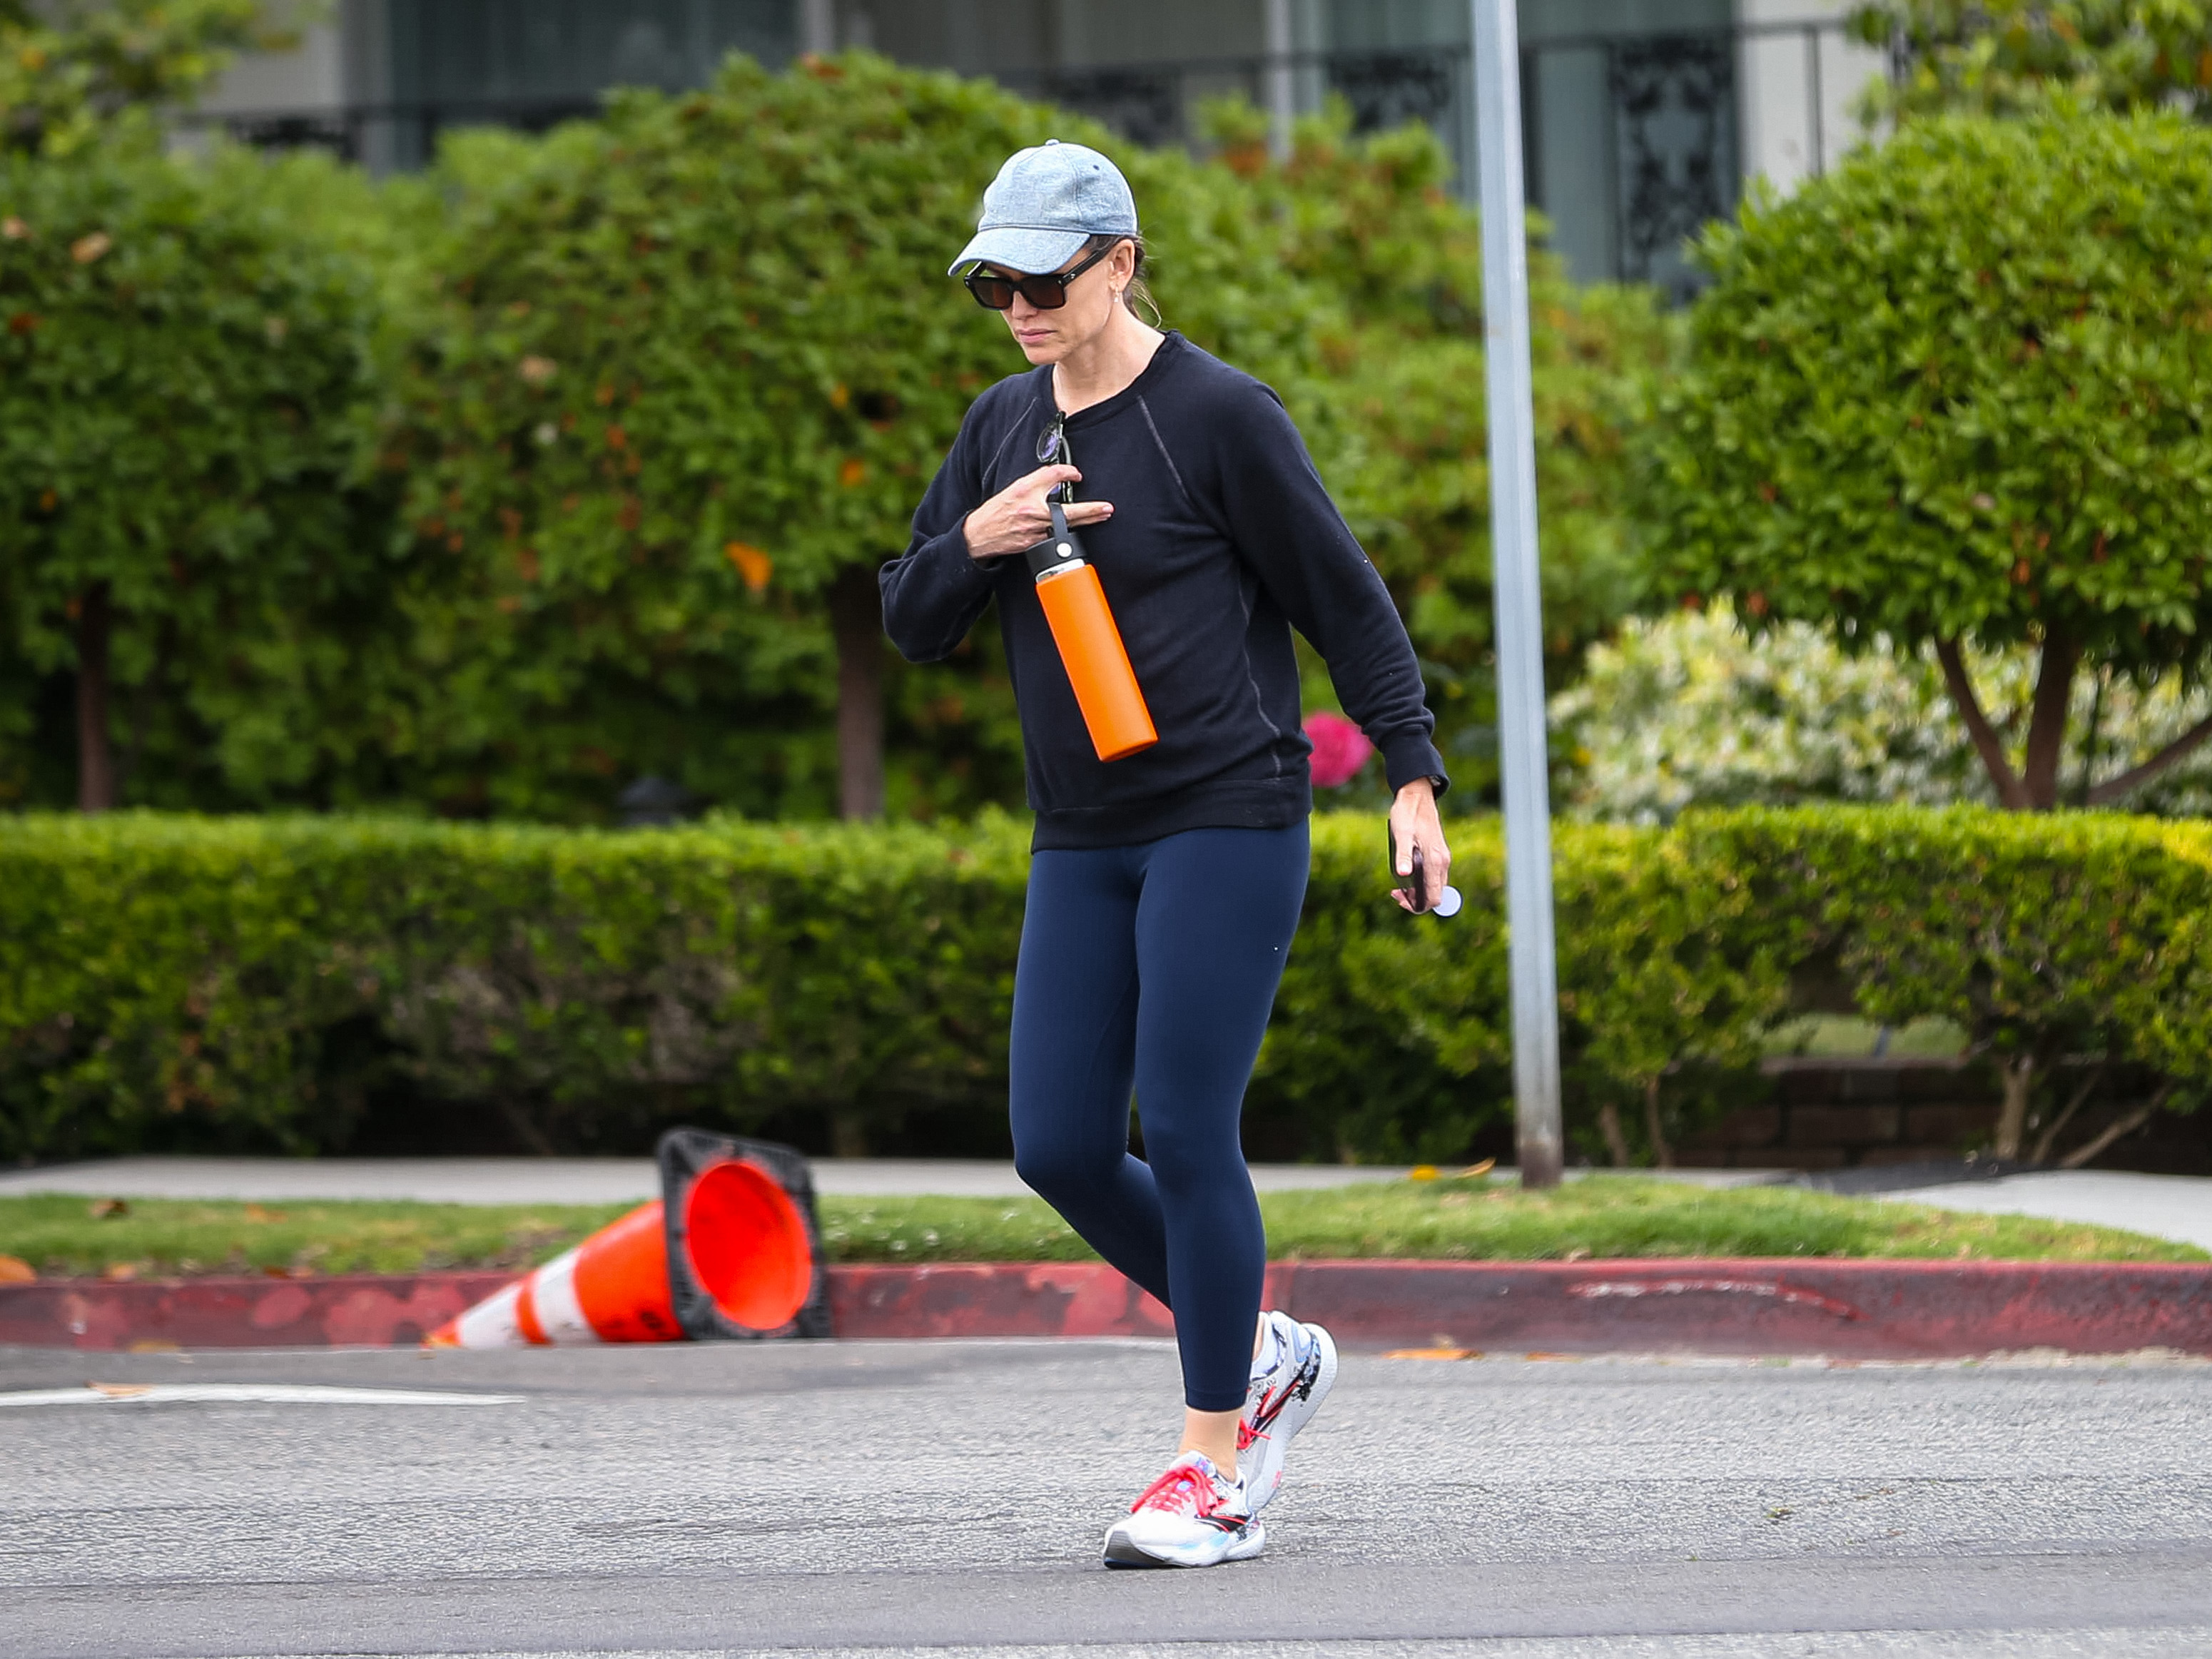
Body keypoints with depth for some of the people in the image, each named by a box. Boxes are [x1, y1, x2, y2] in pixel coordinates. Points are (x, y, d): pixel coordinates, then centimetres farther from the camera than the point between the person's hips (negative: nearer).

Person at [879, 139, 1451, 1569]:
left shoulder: (1220, 417, -8)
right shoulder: (1003, 430, 11)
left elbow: (1344, 598, -5)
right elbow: (913, 625, 13)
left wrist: (1413, 778, -11)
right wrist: (975, 541, -8)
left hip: (1229, 821, -7)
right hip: (1083, 845, 7)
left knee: (1187, 1133, -9)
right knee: (1059, 1147, 1)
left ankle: (1219, 1475, -1)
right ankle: (1267, 1355, 22)